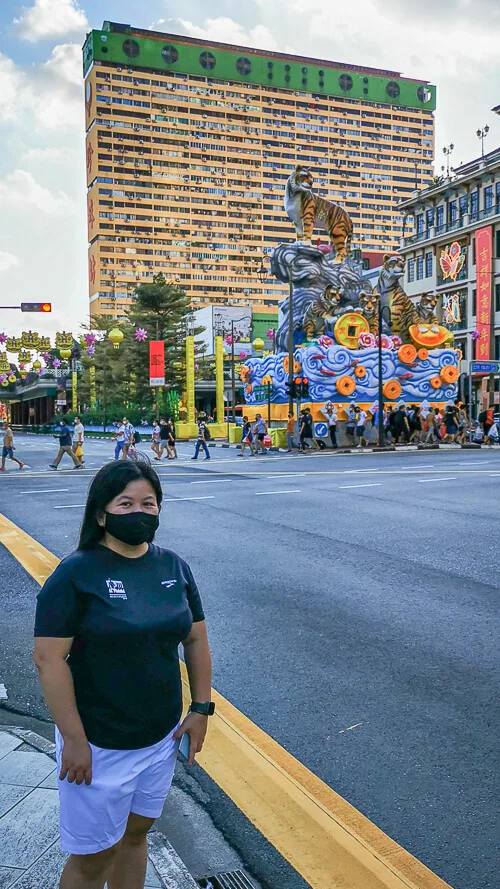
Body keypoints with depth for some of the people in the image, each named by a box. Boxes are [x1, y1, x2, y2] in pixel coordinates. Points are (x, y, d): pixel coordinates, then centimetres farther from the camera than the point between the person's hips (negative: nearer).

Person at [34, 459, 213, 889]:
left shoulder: (174, 567, -1)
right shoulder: (76, 573, -17)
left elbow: (196, 639, 6)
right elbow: (49, 659, -19)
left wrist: (201, 708, 2)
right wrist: (74, 740, -19)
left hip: (162, 738, 5)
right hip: (99, 745, -4)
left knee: (136, 834, 22)